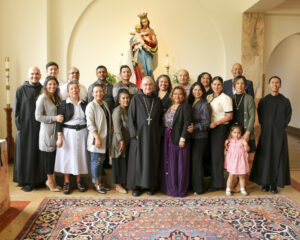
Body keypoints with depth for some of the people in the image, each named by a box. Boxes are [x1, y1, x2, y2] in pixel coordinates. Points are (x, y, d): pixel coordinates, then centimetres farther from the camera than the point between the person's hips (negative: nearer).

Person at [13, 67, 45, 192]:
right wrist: (19, 125, -8)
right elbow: (16, 109, -1)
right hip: (25, 128, -2)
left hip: (40, 127, 2)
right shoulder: (21, 90, -1)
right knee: (26, 154, 3)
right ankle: (26, 181, 13)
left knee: (40, 153, 7)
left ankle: (40, 179, 19)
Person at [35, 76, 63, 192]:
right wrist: (54, 118, -18)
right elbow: (38, 117, -14)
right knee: (49, 155, 3)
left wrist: (61, 118, 4)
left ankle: (52, 180, 22)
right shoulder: (43, 98, -10)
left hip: (56, 131, 6)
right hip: (47, 131, -6)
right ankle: (50, 182, 16)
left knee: (55, 155, 7)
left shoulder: (56, 98, 11)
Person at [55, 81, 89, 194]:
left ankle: (78, 180, 21)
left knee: (80, 156, 7)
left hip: (82, 134, 3)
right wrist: (59, 137, -13)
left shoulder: (84, 104, 7)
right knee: (67, 156, 2)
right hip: (68, 133, -3)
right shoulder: (64, 104, -3)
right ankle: (67, 182, 13)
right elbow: (59, 122, -6)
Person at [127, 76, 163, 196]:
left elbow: (160, 119, 11)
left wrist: (159, 134, 3)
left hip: (153, 135, 3)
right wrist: (134, 134, -11)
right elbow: (131, 117, -4)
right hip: (139, 135, -2)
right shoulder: (136, 99, -2)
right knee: (138, 159, 2)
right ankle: (136, 186, 13)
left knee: (152, 159, 7)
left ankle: (151, 185, 19)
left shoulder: (157, 101, 6)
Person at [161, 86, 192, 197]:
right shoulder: (169, 107, 16)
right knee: (169, 164, 11)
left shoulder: (185, 106, -5)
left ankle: (180, 190, 9)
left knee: (180, 164, -1)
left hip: (179, 138, -7)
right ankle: (170, 187, 21)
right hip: (168, 138, 7)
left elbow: (187, 123, -13)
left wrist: (183, 138, -20)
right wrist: (165, 136, 7)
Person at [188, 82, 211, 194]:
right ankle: (191, 184, 17)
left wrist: (194, 127, -21)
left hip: (200, 137, -6)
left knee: (197, 160, -4)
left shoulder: (204, 105, -6)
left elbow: (206, 122, -11)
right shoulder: (190, 103, 13)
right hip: (191, 136, 6)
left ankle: (198, 188, 7)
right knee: (190, 160, 6)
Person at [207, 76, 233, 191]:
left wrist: (216, 123, -17)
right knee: (210, 154, 9)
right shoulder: (209, 97, 13)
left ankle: (217, 183, 9)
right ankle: (212, 179, 21)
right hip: (210, 128, 6)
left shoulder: (225, 98, -7)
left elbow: (229, 116, -10)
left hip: (220, 128, -6)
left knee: (217, 155, -2)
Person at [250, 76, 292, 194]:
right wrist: (265, 126, 1)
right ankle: (265, 183, 13)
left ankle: (275, 184, 10)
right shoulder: (263, 101, 5)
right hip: (266, 134, 1)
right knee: (265, 157, 2)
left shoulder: (285, 101, 1)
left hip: (279, 134, -1)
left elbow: (288, 117, 3)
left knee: (278, 158, 2)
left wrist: (281, 127, -3)